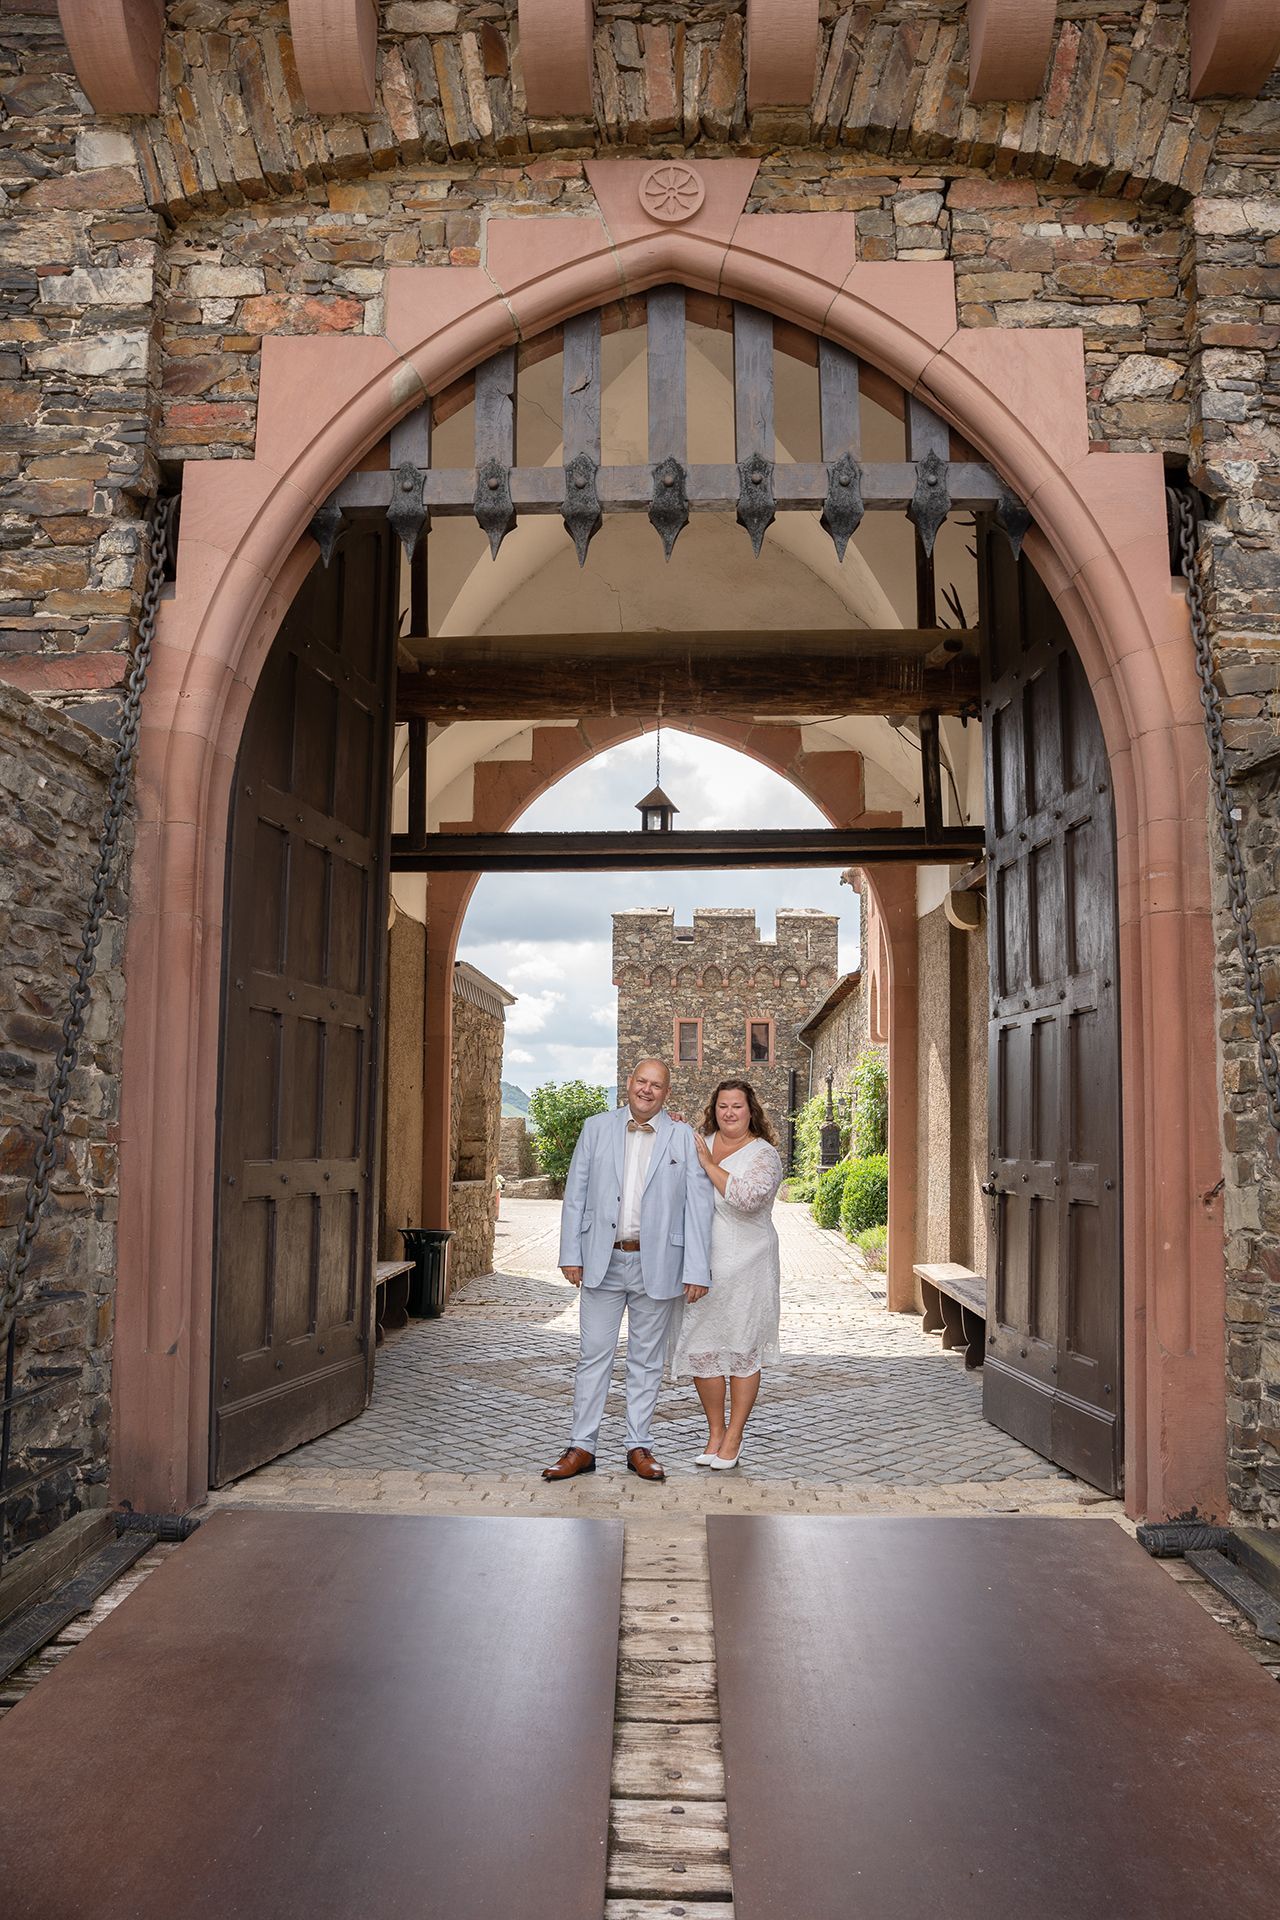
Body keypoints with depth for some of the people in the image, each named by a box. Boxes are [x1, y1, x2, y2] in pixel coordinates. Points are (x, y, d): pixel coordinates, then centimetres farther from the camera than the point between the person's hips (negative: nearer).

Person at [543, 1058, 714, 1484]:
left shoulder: (683, 1139, 0)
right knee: (593, 1357, 5)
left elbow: (698, 1205, -2)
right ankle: (582, 1448, 14)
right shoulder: (596, 1128, 4)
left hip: (656, 1265, 0)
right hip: (602, 1261, 1)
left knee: (647, 1361, 10)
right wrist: (570, 1254, -1)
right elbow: (575, 1194, 5)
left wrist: (696, 1270, -7)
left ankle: (639, 1447, 21)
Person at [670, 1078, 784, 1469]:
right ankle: (715, 1431, 22)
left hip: (744, 1265, -4)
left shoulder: (763, 1154, -6)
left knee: (741, 1350, 3)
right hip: (699, 1264, 5)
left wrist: (709, 1164, -17)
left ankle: (734, 1437, 15)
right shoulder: (698, 1143, 10)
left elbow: (747, 1198, -22)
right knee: (700, 1347, 7)